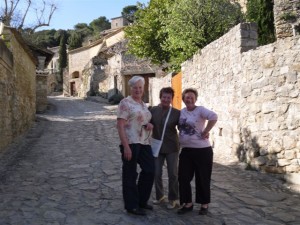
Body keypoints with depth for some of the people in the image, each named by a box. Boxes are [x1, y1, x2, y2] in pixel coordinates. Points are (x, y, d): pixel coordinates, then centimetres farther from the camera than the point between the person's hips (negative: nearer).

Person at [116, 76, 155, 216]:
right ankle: (131, 206, 16)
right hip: (130, 143, -8)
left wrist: (150, 125, 3)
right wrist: (126, 146, -21)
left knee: (149, 170, 11)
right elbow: (120, 126, -14)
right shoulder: (125, 103, -7)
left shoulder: (143, 104, 16)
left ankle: (141, 201, 28)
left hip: (144, 143, 8)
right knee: (130, 174, 3)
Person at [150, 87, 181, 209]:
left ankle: (173, 199, 23)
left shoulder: (176, 113, -7)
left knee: (173, 174, 6)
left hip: (171, 148, -2)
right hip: (157, 147, 2)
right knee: (156, 173, 10)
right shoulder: (153, 110, -2)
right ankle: (160, 195, 32)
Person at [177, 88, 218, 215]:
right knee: (183, 178, 7)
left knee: (202, 178, 6)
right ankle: (188, 203, 21)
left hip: (202, 150, -6)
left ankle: (204, 204, 22)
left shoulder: (200, 110, -11)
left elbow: (214, 117, -27)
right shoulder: (181, 112, 8)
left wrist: (205, 132, -23)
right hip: (186, 150, 6)